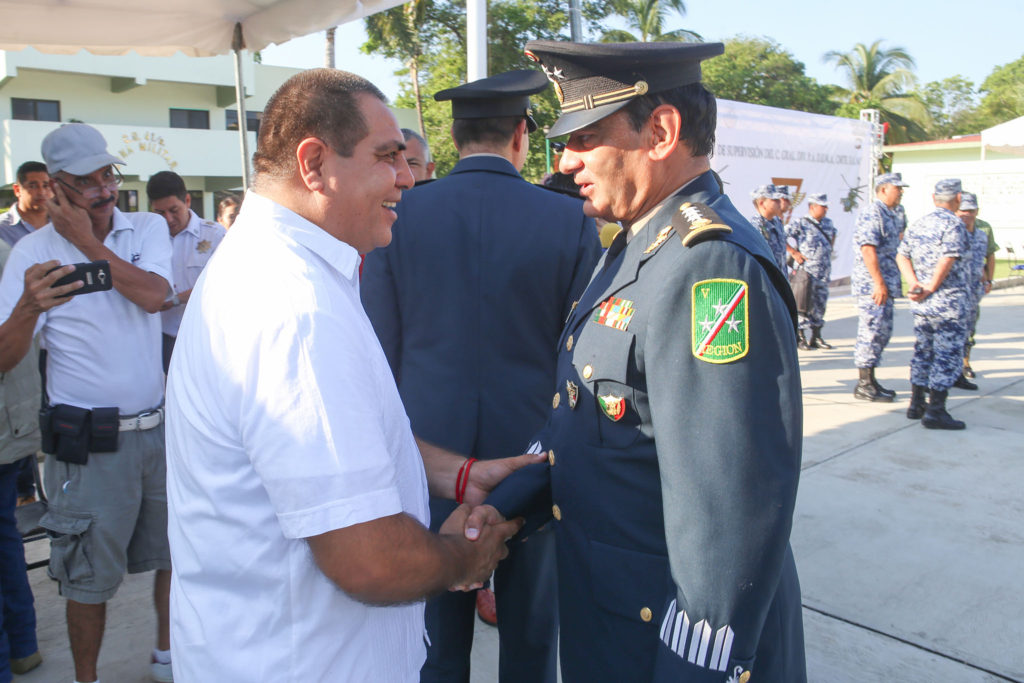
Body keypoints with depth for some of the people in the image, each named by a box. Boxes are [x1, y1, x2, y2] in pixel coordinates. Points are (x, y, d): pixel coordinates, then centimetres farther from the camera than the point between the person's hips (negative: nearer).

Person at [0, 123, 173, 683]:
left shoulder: (149, 228, 3)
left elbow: (153, 295, -17)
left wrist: (87, 242, -14)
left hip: (159, 427, 3)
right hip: (88, 443, -3)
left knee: (176, 551, 17)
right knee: (90, 577, 9)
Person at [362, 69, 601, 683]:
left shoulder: (400, 214, -4)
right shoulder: (572, 221, -7)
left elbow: (382, 347, -1)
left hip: (429, 451, 1)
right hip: (534, 446, 0)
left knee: (438, 631, 16)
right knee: (530, 630, 18)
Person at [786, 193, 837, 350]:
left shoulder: (827, 222, 12)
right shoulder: (800, 224, -10)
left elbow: (833, 234, 34)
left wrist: (829, 249, 21)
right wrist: (793, 252, -14)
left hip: (824, 272, 7)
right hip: (807, 272, -7)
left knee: (820, 305, 11)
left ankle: (816, 337, 19)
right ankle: (800, 338, 5)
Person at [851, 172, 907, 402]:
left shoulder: (889, 215, 19)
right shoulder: (872, 213, -13)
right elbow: (867, 249, -21)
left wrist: (886, 284, 21)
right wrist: (879, 283, -25)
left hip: (884, 285, 10)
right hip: (872, 284, -10)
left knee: (882, 332, 13)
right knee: (871, 332, -7)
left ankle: (870, 380, 20)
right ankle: (864, 385, -1)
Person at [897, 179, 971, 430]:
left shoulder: (917, 224, 11)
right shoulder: (953, 224, -13)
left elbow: (902, 256, 6)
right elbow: (947, 260, -24)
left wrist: (915, 285, -4)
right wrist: (931, 288, -13)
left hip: (921, 305, 8)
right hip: (949, 304, -7)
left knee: (923, 351, 16)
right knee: (947, 355, -2)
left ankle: (916, 404, 22)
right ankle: (935, 411, -1)